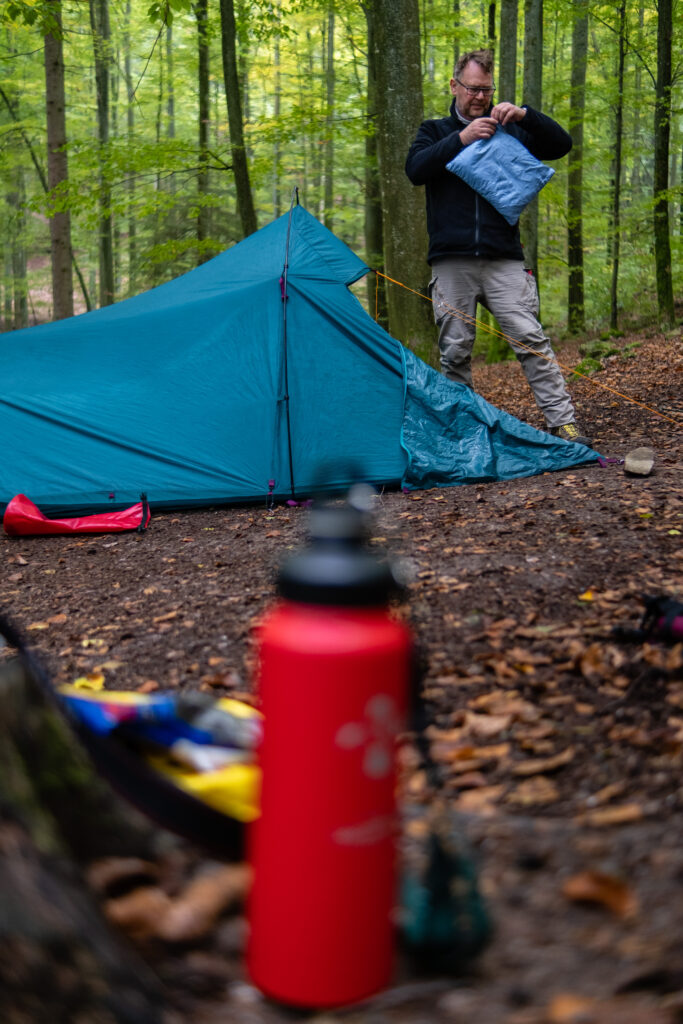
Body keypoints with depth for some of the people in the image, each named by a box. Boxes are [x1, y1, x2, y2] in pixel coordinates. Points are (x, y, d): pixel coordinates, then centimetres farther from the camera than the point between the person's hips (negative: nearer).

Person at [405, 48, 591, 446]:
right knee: (455, 349, 1)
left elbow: (561, 144, 9)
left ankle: (563, 420, -8)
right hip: (452, 260, 0)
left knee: (531, 338, -9)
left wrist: (525, 115, -6)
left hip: (503, 260, 0)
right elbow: (416, 170, -5)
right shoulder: (436, 131, 14)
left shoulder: (510, 131, 17)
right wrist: (461, 139, -15)